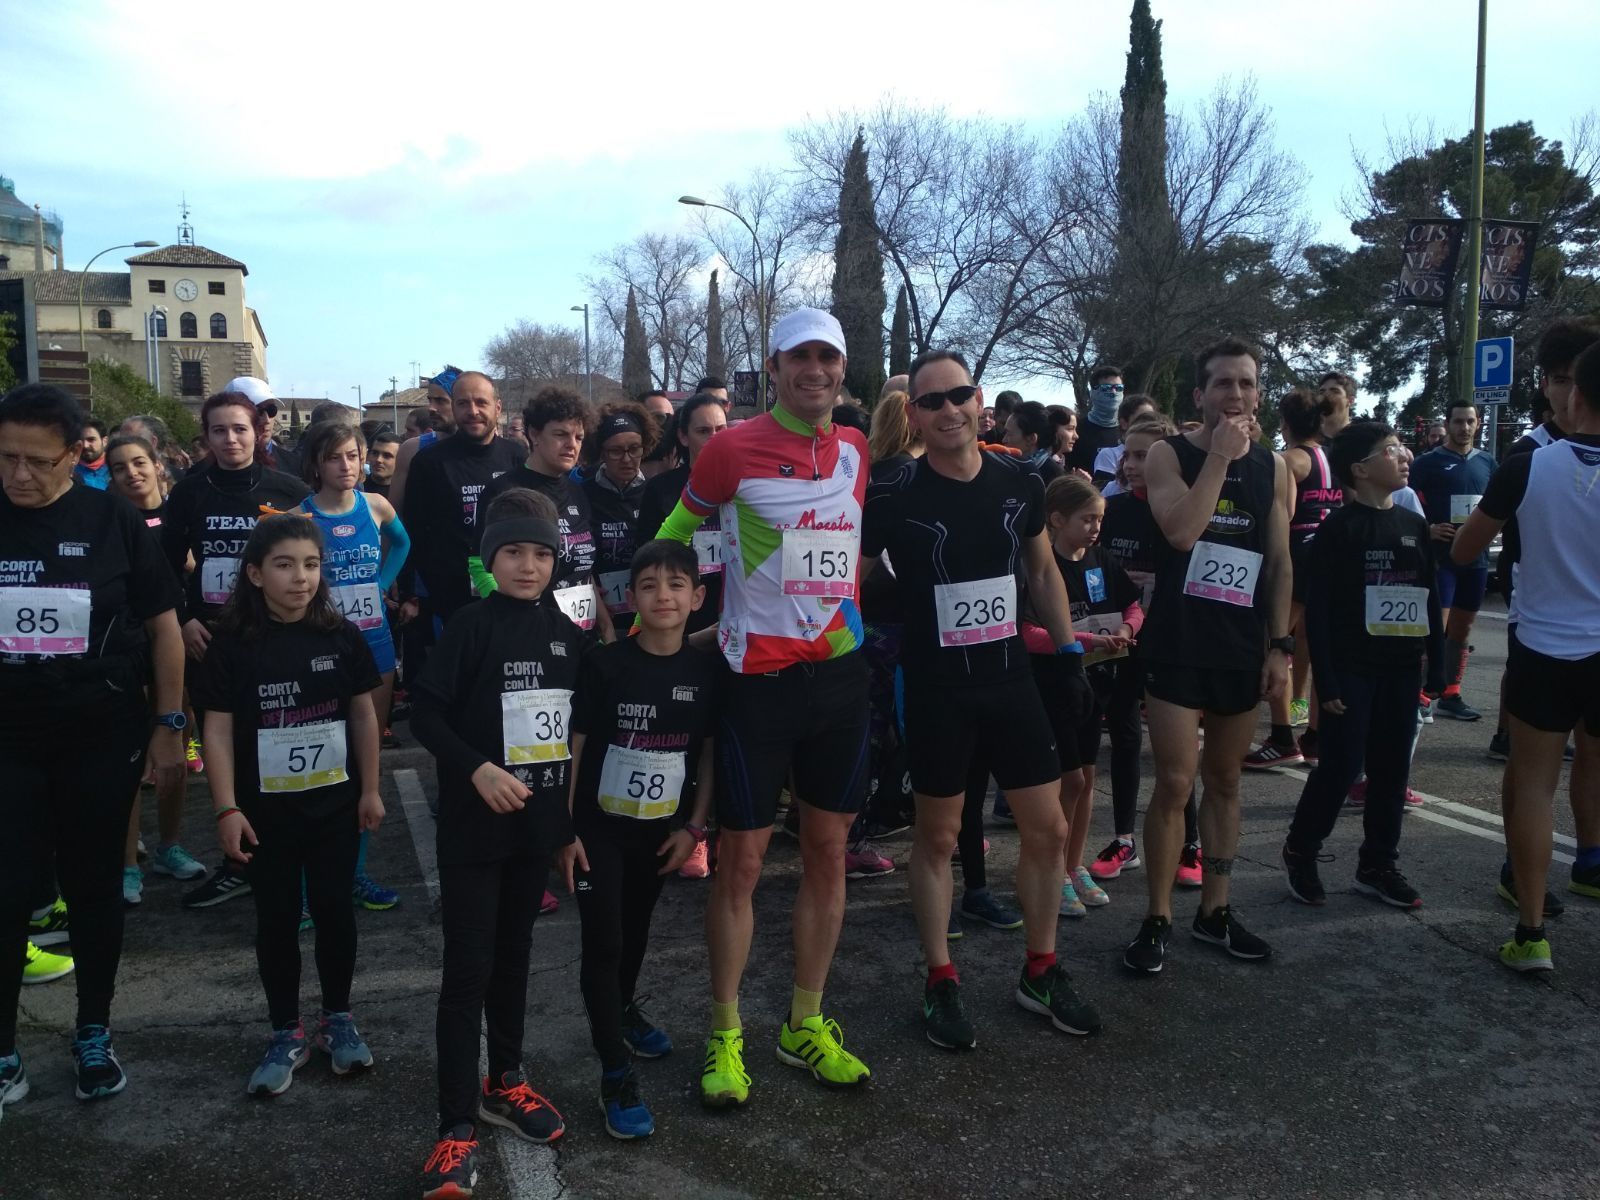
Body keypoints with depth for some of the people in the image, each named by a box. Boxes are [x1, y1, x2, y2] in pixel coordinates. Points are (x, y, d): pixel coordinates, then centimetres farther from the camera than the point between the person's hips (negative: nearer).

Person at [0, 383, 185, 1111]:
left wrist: (169, 725, -3)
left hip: (102, 739, -1)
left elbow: (162, 624, 0)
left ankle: (93, 1034, 27)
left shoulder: (112, 520, -6)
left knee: (95, 888, 10)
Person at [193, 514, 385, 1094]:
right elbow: (218, 729, -7)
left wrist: (370, 789, 2)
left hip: (335, 802, 1)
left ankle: (337, 1019, 27)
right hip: (266, 808, -1)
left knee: (334, 908, 9)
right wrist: (227, 808, -11)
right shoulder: (234, 644, -8)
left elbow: (363, 714, 3)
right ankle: (286, 1034, 23)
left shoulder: (342, 636, -4)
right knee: (276, 917, 9)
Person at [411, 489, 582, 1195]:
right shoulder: (473, 626, -10)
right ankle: (457, 1125, 7)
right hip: (473, 825, -5)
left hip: (536, 823, 5)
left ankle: (504, 1081, 34)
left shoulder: (566, 633, 5)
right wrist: (478, 770, -24)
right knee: (467, 970, -1)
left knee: (513, 954, 18)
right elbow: (425, 714, -12)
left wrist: (572, 821, 11)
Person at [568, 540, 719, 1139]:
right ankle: (616, 1074, 6)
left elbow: (708, 750, 2)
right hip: (598, 827, -3)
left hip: (660, 829, 4)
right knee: (602, 943, -5)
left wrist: (693, 826, 0)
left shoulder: (704, 669, -7)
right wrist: (564, 827, -14)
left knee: (636, 929, 22)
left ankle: (624, 1009, 49)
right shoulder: (604, 664, -16)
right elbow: (573, 746, -12)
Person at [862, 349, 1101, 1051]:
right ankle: (941, 984, 22)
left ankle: (1040, 973, 26)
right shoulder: (894, 497, -12)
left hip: (1011, 679, 4)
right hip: (936, 689, -4)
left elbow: (1043, 574, 12)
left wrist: (1070, 655, 10)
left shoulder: (1021, 483, 0)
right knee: (937, 836, 7)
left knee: (1048, 829, 8)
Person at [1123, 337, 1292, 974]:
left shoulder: (1273, 468, 8)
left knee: (1224, 782, 13)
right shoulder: (1169, 454, -4)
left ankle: (1214, 910, 25)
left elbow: (1280, 562, 9)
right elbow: (1181, 531, -21)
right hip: (1178, 647, -4)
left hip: (1242, 649, 4)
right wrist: (1220, 456, -17)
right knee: (1175, 785, -6)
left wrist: (1280, 646, 3)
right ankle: (1158, 920, 6)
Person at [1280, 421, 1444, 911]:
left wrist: (1437, 667, 9)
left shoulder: (1414, 525, 8)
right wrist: (1326, 680, -14)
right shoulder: (1338, 527, -9)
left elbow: (1430, 599, 12)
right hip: (1351, 668, -6)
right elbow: (1317, 609, -11)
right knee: (1341, 766, -3)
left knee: (1391, 768, 9)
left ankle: (1377, 866, 22)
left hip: (1400, 668, 6)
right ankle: (1300, 852, 16)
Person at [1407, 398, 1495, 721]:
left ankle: (1450, 696, 19)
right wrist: (1428, 529, -18)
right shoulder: (1428, 462, -3)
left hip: (1476, 557, 5)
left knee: (1461, 631, 11)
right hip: (1439, 556, -5)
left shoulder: (1487, 462, 11)